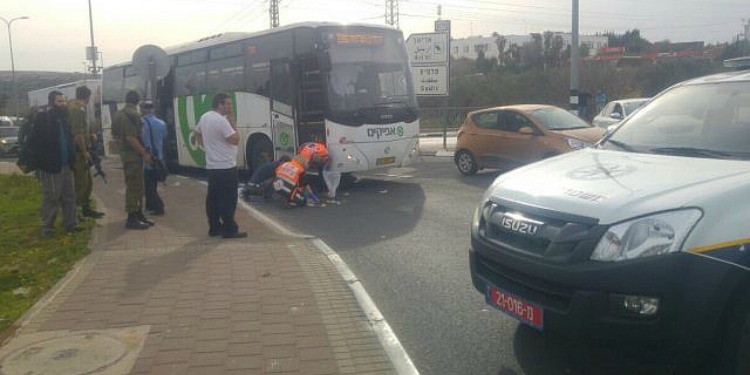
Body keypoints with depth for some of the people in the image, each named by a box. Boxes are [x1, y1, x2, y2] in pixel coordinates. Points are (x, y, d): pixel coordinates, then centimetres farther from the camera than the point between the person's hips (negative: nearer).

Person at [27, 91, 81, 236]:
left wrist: (72, 157, 8)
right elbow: (34, 141, -12)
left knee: (69, 196, 8)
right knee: (51, 197, 0)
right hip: (51, 165, -7)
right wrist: (40, 161, -16)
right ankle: (47, 227, 10)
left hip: (66, 164, 7)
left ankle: (71, 224, 15)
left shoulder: (63, 118, 14)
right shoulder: (42, 119, -8)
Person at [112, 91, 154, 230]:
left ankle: (138, 214, 25)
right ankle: (132, 218, -1)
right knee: (134, 186, -5)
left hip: (125, 152, 10)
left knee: (137, 186, 17)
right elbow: (131, 137, -24)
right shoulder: (133, 114, -17)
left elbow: (115, 132, 20)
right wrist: (144, 153, -21)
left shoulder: (119, 114, 12)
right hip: (134, 155, -10)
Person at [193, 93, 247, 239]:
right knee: (228, 200, -5)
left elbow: (196, 134, 24)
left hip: (212, 166, 10)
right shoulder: (221, 120, -19)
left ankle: (214, 228, 18)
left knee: (213, 199, 12)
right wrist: (232, 123, -10)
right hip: (226, 167, -10)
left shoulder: (204, 117, 11)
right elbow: (235, 139, -19)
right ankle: (229, 230, -2)